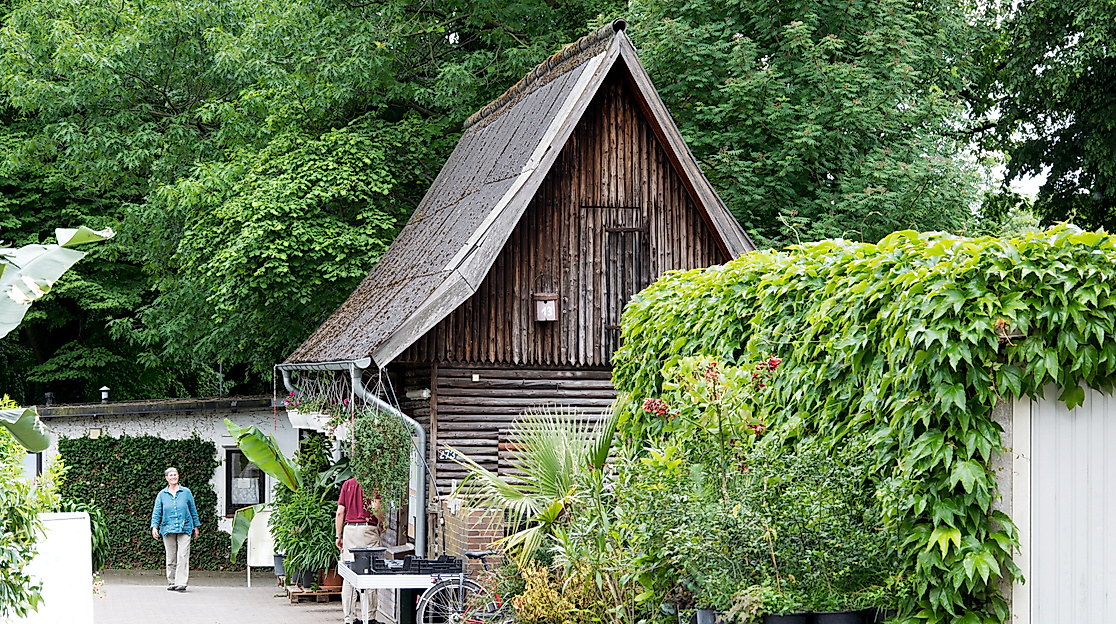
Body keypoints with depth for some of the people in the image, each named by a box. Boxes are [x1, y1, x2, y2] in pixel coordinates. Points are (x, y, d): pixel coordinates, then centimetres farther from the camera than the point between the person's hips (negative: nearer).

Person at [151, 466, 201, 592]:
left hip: (184, 529, -1)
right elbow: (156, 512, 8)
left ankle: (181, 583, -15)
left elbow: (193, 510, 13)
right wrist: (154, 527, -5)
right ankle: (171, 583, 14)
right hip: (168, 529, 1)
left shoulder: (186, 492, 6)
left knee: (182, 556, -12)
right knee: (170, 558, 4)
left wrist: (196, 526, 15)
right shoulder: (162, 494, 8)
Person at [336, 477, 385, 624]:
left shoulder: (347, 484, 12)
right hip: (368, 528, -5)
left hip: (349, 528, 5)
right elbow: (375, 507, -15)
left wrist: (338, 536, 11)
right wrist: (382, 522, 3)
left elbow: (340, 512, 8)